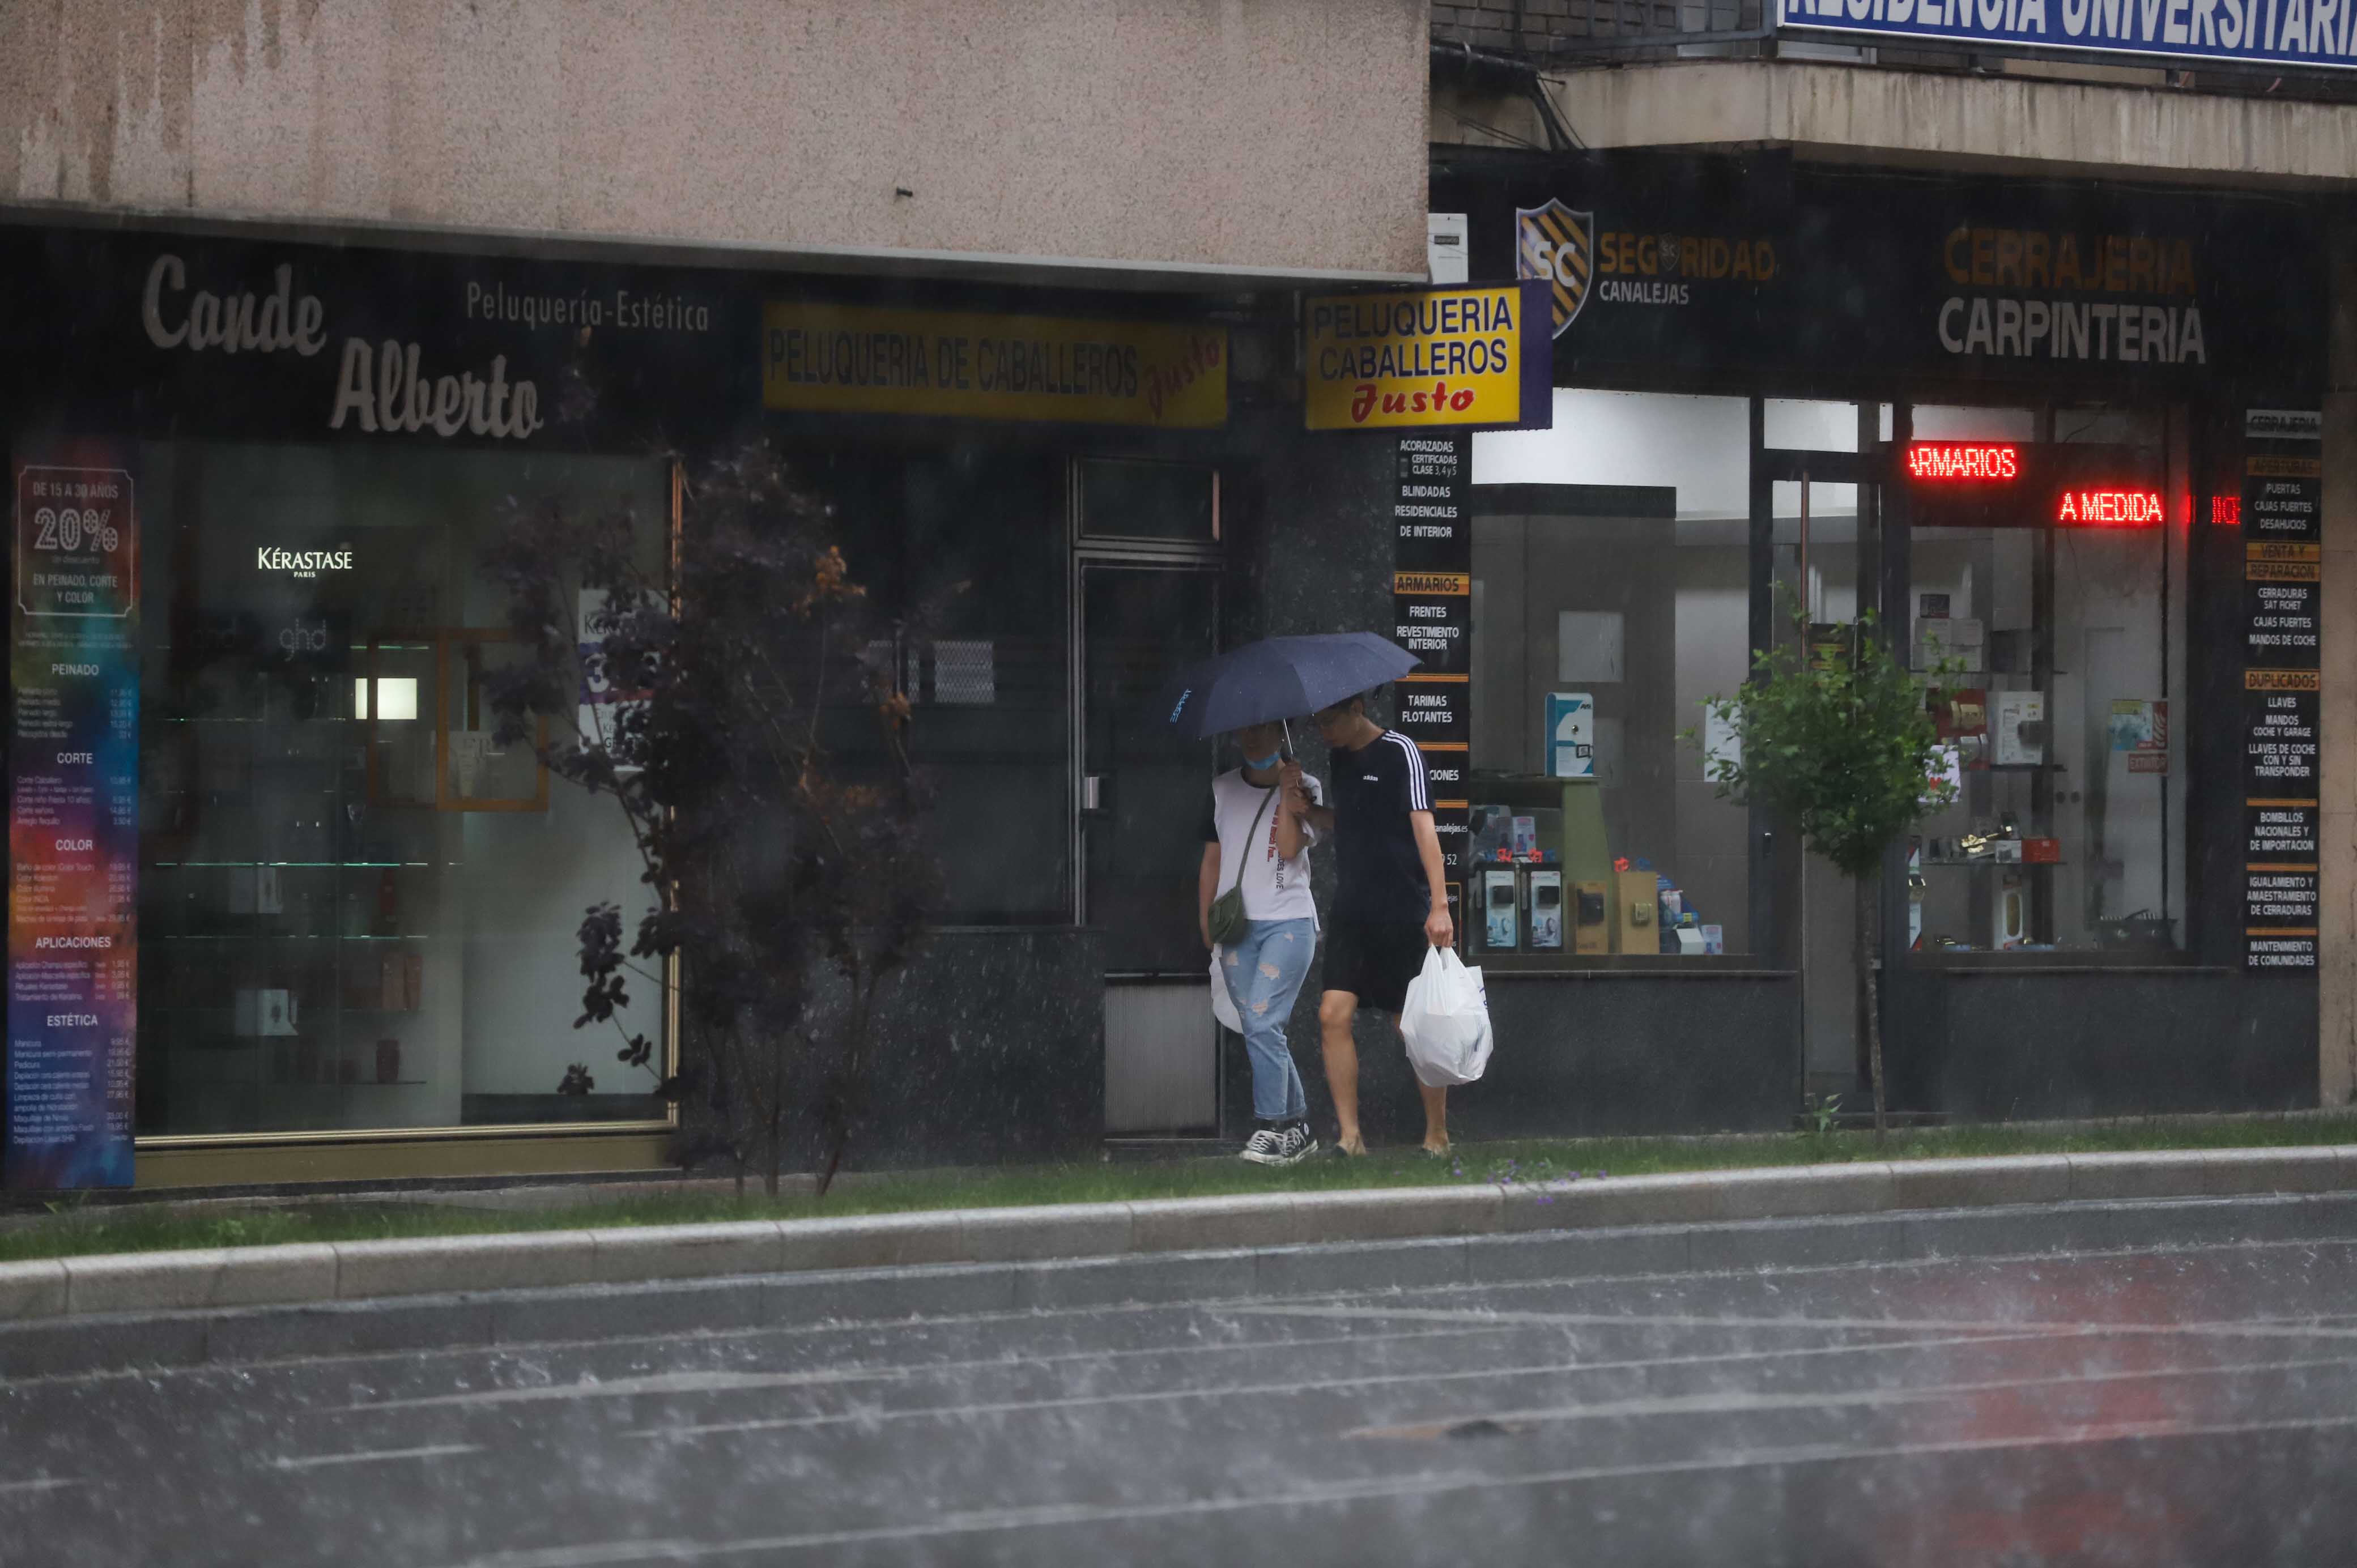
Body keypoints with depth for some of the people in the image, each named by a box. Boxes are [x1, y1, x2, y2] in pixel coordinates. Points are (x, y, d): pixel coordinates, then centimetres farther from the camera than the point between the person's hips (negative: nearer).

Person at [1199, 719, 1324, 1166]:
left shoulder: (1302, 786, 2)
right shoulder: (1222, 789, 13)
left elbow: (1289, 847, -12)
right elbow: (1211, 862, 15)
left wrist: (1287, 791, -14)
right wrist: (1205, 926, 11)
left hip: (1288, 923, -4)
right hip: (1237, 928, 4)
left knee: (1262, 1024, -16)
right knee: (1260, 1031, 3)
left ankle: (1271, 1128, -13)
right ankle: (1298, 1127, 10)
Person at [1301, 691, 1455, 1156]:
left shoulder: (1399, 752, -9)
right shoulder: (1337, 759, 12)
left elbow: (1423, 826, -15)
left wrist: (1439, 905, -22)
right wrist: (1309, 812, 4)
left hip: (1403, 914, -6)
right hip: (1352, 915, 6)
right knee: (1334, 1015, -7)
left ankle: (1437, 1137, 13)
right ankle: (1350, 1136, -4)